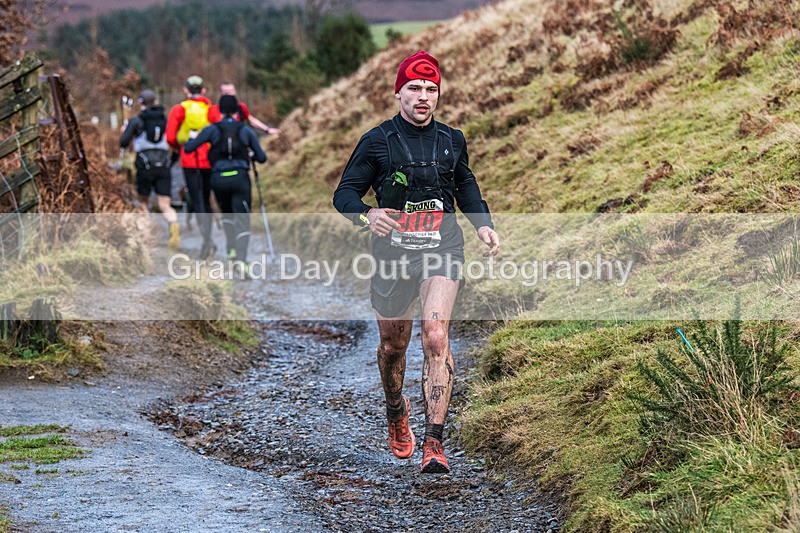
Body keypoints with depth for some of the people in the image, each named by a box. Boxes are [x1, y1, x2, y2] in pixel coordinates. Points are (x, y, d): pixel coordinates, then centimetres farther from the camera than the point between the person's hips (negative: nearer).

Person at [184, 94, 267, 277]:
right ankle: (240, 258, -25)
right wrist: (251, 154, 31)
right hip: (240, 178, -1)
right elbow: (262, 157, 8)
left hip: (219, 179, 1)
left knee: (227, 214, 29)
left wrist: (191, 139, 19)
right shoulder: (246, 130, 6)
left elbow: (188, 148, -3)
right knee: (242, 221, -5)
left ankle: (232, 248, 20)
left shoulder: (212, 129, 2)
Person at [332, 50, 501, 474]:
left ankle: (434, 443, -19)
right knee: (392, 345, 13)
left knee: (436, 337, -19)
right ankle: (395, 411, 45)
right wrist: (367, 215, -23)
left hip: (442, 251, 0)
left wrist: (482, 223, 12)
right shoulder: (377, 141, -2)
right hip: (393, 250, 0)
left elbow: (465, 185, 27)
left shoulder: (452, 141, 8)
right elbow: (345, 193, -2)